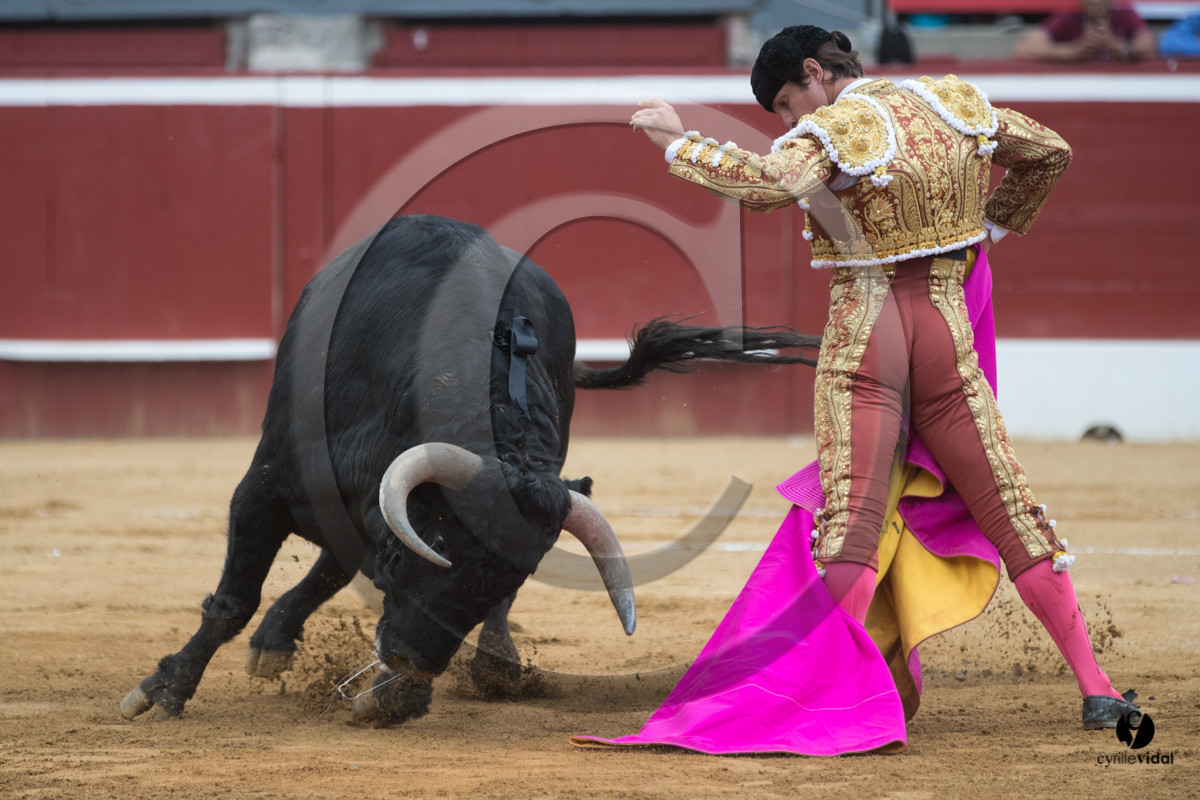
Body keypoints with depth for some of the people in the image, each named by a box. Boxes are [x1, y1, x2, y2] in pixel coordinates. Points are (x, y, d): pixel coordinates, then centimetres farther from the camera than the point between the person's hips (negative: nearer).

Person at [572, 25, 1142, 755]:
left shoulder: (837, 132, -10)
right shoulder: (956, 105, 9)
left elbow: (762, 184, -30)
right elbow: (1052, 154, 22)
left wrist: (680, 140, -20)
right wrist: (993, 230, 34)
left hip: (863, 343, -5)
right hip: (948, 339, 5)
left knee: (848, 523, -10)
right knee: (1012, 514, 9)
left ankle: (837, 693, -21)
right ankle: (1096, 689, 8)